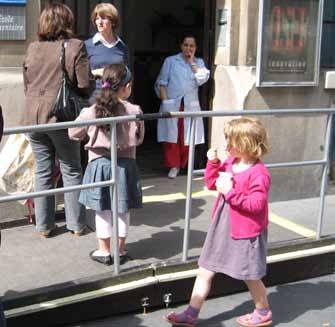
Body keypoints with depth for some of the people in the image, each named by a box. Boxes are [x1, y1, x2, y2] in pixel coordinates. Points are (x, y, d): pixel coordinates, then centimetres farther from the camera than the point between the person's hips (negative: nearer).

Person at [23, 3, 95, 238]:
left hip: (33, 117, 4)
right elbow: (86, 85, -10)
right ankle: (76, 224, 17)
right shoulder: (76, 46, -7)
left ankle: (44, 225, 19)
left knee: (43, 171, 13)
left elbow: (27, 85, 15)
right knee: (71, 171, 10)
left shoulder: (32, 48, 7)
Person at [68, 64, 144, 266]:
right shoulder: (135, 112, -9)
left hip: (100, 164, 0)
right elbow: (139, 139, 4)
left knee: (103, 210, 11)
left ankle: (104, 251, 21)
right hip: (125, 164, 0)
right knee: (123, 211, 13)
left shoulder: (92, 112, -10)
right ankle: (121, 250, 24)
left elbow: (74, 134, 4)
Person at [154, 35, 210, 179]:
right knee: (171, 135, -5)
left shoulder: (199, 62, 15)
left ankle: (183, 164, 18)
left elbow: (202, 78, -4)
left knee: (188, 137, 1)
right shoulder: (170, 61, 10)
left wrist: (192, 62, -1)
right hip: (172, 104, -1)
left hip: (191, 106, 2)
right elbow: (161, 83, 4)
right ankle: (173, 166, 4)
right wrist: (165, 101, -7)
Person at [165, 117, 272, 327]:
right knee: (205, 271, 11)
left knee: (250, 276, 12)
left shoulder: (258, 173, -21)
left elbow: (256, 204, -24)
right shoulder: (229, 163, 3)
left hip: (245, 231, -7)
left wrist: (231, 192, -28)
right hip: (221, 228, 8)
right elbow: (211, 183, 15)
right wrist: (213, 163, -1)